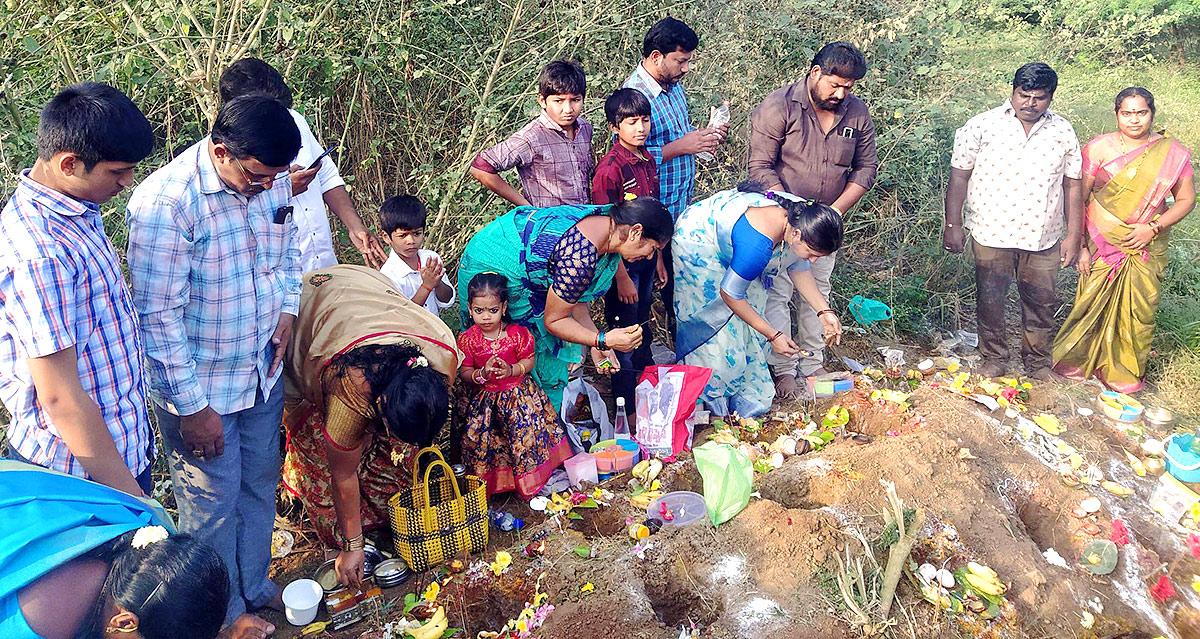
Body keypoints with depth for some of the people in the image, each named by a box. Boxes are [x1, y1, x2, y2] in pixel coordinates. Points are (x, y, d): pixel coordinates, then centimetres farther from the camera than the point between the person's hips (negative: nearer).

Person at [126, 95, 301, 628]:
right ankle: (225, 613, 35)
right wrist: (192, 407, -18)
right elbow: (159, 316, -23)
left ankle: (255, 585, 45)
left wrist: (287, 309, -2)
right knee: (213, 503, 11)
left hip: (264, 372, 6)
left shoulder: (272, 179, -7)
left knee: (260, 485, 21)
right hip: (200, 387, -6)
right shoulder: (165, 202, -27)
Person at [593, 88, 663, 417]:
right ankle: (627, 404, 19)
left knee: (642, 327, 20)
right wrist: (621, 277, -18)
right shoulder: (610, 168, -18)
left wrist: (658, 260, 16)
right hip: (622, 262, -7)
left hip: (646, 257, 7)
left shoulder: (648, 160, 5)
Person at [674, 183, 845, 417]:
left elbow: (799, 269, -1)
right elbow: (730, 293, -28)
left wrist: (824, 311, -10)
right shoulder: (757, 246, -43)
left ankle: (748, 400, 20)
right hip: (698, 244, -8)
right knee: (719, 330, -5)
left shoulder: (803, 216, -19)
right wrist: (773, 335, -22)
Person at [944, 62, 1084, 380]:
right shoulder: (983, 125, -4)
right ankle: (994, 358, 24)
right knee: (990, 300, 5)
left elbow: (1072, 185, 8)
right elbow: (959, 175, -3)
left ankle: (1038, 362, 28)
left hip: (1042, 236, 2)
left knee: (1042, 303, 10)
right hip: (991, 232, -2)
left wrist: (1073, 236, 5)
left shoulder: (1063, 132, 4)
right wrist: (953, 225, -6)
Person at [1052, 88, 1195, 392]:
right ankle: (1077, 360, 27)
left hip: (1146, 248, 2)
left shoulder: (1173, 154, -1)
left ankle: (1123, 371, 26)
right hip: (1102, 242, -1)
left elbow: (1186, 200, 5)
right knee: (1092, 303, 4)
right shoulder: (1099, 147, -6)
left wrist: (1153, 227, -11)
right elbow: (1078, 198, -5)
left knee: (1138, 310, 6)